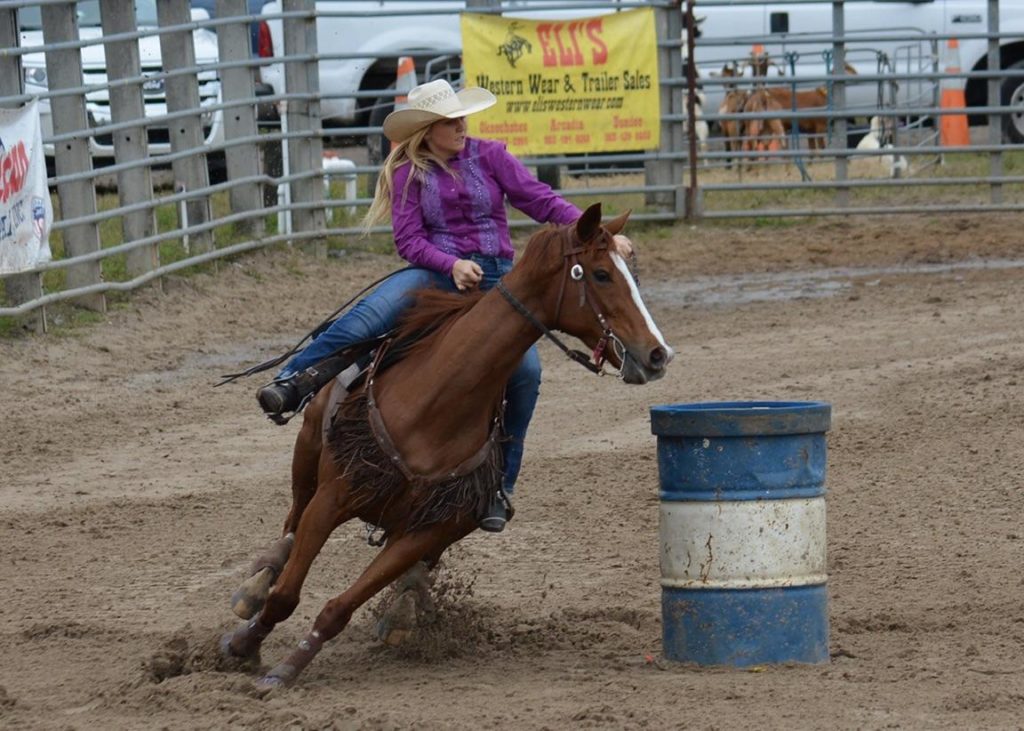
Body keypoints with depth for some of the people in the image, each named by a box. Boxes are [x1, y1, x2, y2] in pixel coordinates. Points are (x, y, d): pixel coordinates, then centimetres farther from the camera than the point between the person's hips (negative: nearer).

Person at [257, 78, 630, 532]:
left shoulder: (488, 156, 6)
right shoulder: (410, 174, 5)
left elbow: (540, 200, 1)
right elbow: (408, 240, -2)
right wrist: (452, 264, -20)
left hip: (496, 275, 1)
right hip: (438, 273, -1)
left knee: (526, 369, -21)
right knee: (370, 314, -32)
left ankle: (500, 485, -10)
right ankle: (293, 382, -31)